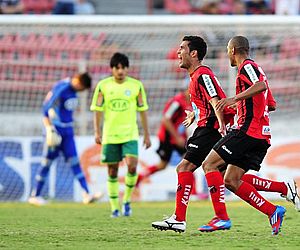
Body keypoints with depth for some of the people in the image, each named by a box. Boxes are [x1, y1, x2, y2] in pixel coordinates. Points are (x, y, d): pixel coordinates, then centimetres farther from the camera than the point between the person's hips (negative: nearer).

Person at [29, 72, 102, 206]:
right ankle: (35, 196, 9)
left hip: (68, 131, 8)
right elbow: (46, 107, -16)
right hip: (56, 130, -7)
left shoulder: (72, 89, 9)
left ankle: (86, 194, -7)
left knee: (74, 162, 0)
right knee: (47, 162, 0)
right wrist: (49, 128, -20)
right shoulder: (61, 88, -17)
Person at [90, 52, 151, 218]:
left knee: (132, 166, -18)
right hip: (110, 135, 0)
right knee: (112, 171, 3)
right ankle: (115, 208, 13)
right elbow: (97, 110, 1)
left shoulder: (136, 85, 1)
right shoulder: (103, 86, 0)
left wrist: (146, 135, 7)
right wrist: (97, 132, -9)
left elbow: (142, 110, 7)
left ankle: (127, 200, 2)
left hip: (130, 134, 0)